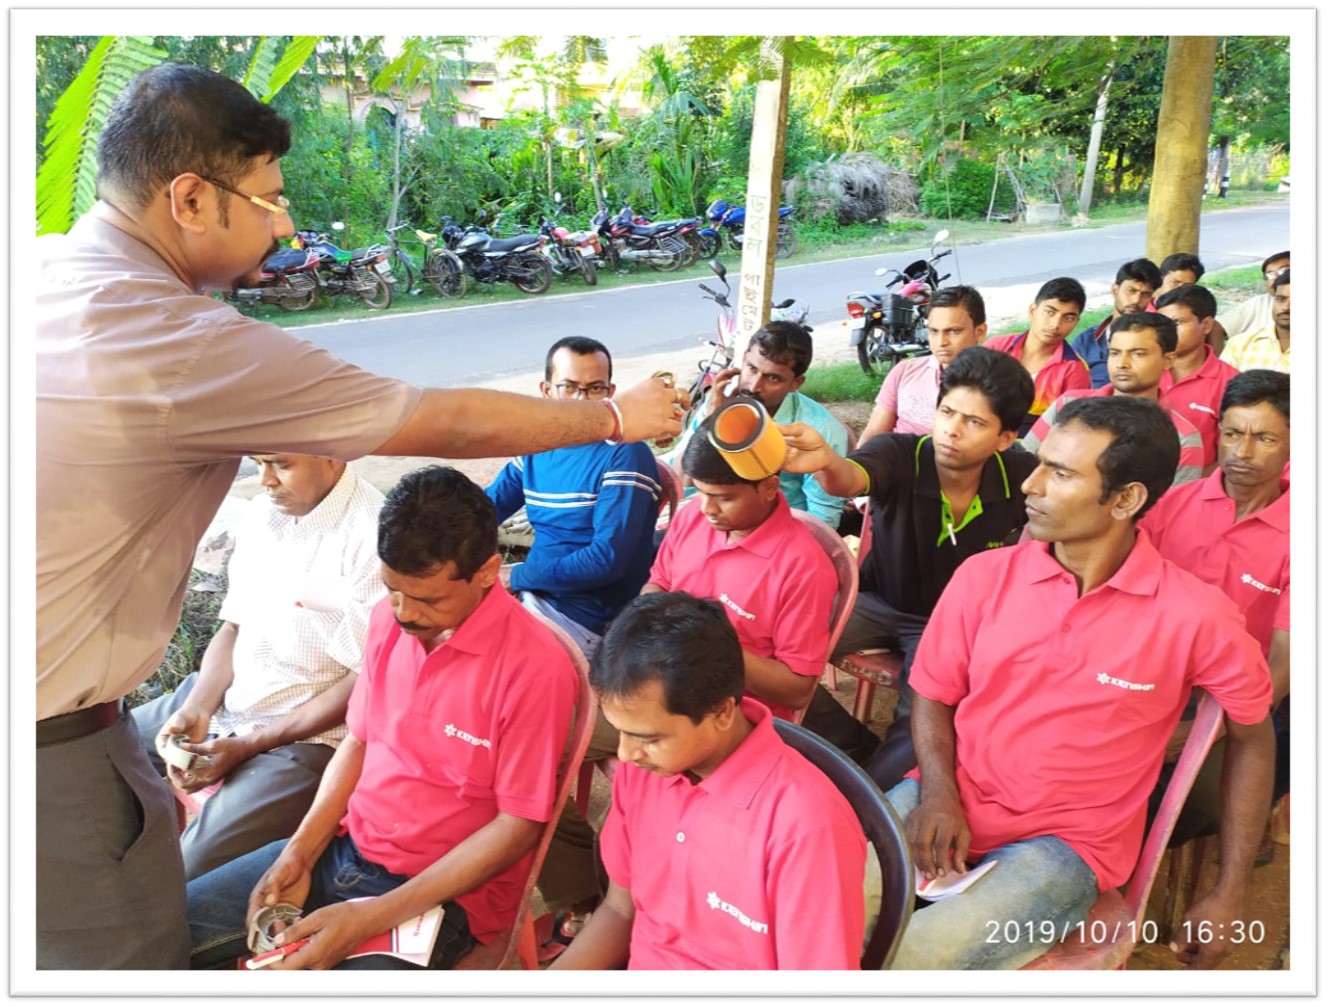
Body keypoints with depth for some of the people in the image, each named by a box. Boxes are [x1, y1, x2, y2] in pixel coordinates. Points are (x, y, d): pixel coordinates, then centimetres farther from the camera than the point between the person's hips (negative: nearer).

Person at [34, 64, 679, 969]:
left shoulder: (40, 269, -2)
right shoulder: (184, 345, -26)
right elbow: (451, 426, -17)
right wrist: (616, 417, -3)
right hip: (51, 751, -9)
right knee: (137, 957, 10)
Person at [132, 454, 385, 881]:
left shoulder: (372, 534, -21)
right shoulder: (263, 514, 4)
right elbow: (234, 626, 12)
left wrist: (248, 745, -18)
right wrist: (196, 710, -6)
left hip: (307, 733, -8)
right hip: (225, 700, 8)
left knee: (192, 877, -22)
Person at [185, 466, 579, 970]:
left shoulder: (535, 666, -23)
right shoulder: (389, 618, -2)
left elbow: (519, 825, -17)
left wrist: (375, 916, -20)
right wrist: (300, 851, -3)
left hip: (443, 890, -6)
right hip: (343, 847, 6)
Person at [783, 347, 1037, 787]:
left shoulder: (1020, 477, -18)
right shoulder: (899, 454, -24)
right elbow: (853, 478, -47)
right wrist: (826, 463, -72)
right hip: (878, 601, 1)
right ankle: (861, 754, 7)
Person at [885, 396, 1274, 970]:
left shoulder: (1196, 615, -11)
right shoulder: (984, 576, -3)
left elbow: (1253, 739, 4)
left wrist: (1229, 895, 4)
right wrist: (937, 791, -13)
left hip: (1063, 846, -2)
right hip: (948, 809, 3)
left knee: (909, 955, -26)